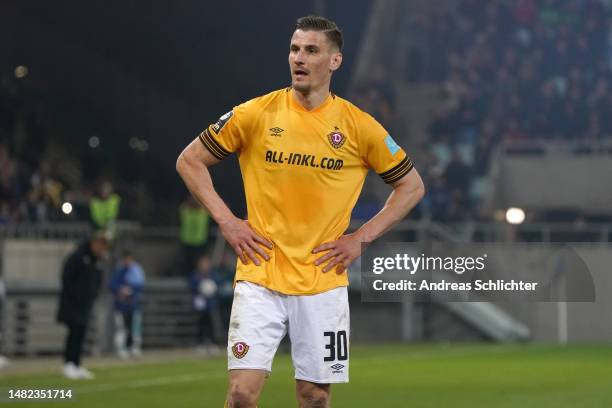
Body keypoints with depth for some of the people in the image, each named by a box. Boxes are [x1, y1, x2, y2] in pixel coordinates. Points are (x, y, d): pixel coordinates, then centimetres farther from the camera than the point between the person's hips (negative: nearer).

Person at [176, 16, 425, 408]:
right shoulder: (255, 114, -2)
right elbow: (189, 160, 8)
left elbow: (412, 186, 10)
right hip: (260, 277, -1)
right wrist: (225, 220, -1)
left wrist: (362, 237, 1)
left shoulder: (359, 126, -1)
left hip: (324, 283, 1)